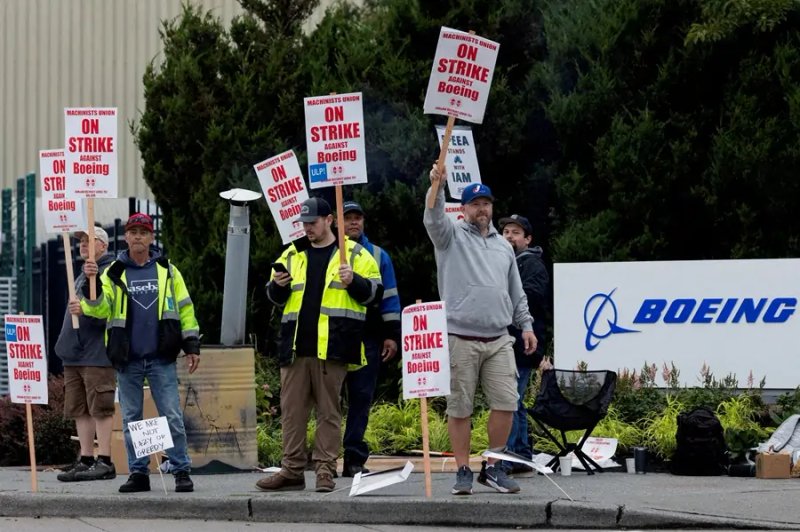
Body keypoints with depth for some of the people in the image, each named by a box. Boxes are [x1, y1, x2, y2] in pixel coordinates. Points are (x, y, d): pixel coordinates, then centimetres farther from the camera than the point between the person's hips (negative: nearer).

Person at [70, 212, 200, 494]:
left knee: (172, 417, -5)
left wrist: (192, 346, 3)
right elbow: (100, 308, -6)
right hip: (127, 360, 1)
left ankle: (181, 471, 1)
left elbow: (184, 309, 8)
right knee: (131, 419, 6)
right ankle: (138, 473, 13)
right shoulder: (114, 273, 6)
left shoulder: (166, 270, 7)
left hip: (161, 359, -1)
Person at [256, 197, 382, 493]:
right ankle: (292, 471, 7)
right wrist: (279, 285, -1)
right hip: (296, 346, 4)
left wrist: (353, 281, -15)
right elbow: (275, 298, 21)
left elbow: (375, 292, 3)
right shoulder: (292, 255, 17)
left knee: (328, 410, -1)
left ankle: (325, 471, 3)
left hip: (332, 347, -4)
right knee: (292, 410, 3)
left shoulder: (354, 254, 6)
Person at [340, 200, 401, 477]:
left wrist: (392, 334, 6)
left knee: (362, 397, 0)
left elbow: (389, 297, 14)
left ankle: (354, 458, 2)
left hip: (368, 337, 2)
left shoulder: (378, 256, 15)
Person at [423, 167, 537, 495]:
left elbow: (516, 292, 24)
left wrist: (526, 325, 16)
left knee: (506, 403, -3)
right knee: (459, 408, -1)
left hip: (499, 340, 4)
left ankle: (492, 468, 10)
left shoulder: (503, 246, 20)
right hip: (460, 340, -4)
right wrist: (436, 186, -34)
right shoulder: (452, 236, 5)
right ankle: (463, 472, 8)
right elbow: (433, 219, -17)